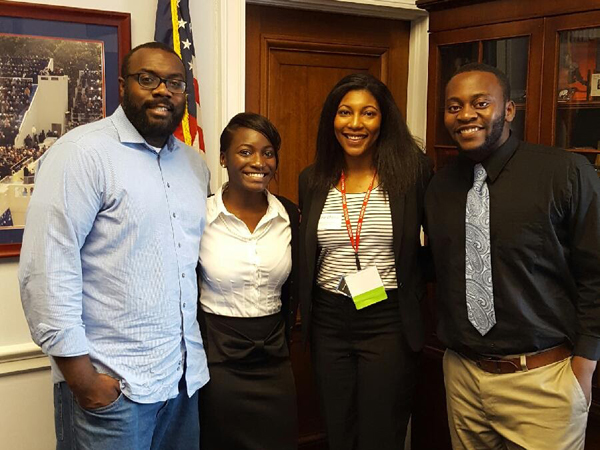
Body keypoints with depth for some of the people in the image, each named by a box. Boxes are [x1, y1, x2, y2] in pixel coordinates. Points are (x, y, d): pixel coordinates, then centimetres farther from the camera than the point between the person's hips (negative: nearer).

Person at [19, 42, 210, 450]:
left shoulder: (194, 163, 11)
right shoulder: (83, 152, -11)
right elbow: (46, 267, -17)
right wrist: (80, 375, -16)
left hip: (185, 376, 7)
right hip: (112, 385, -6)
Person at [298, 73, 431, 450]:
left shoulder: (412, 171, -8)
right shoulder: (313, 180, 3)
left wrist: (415, 290, -6)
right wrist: (304, 313, 4)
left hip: (390, 322, -3)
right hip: (328, 322, 4)